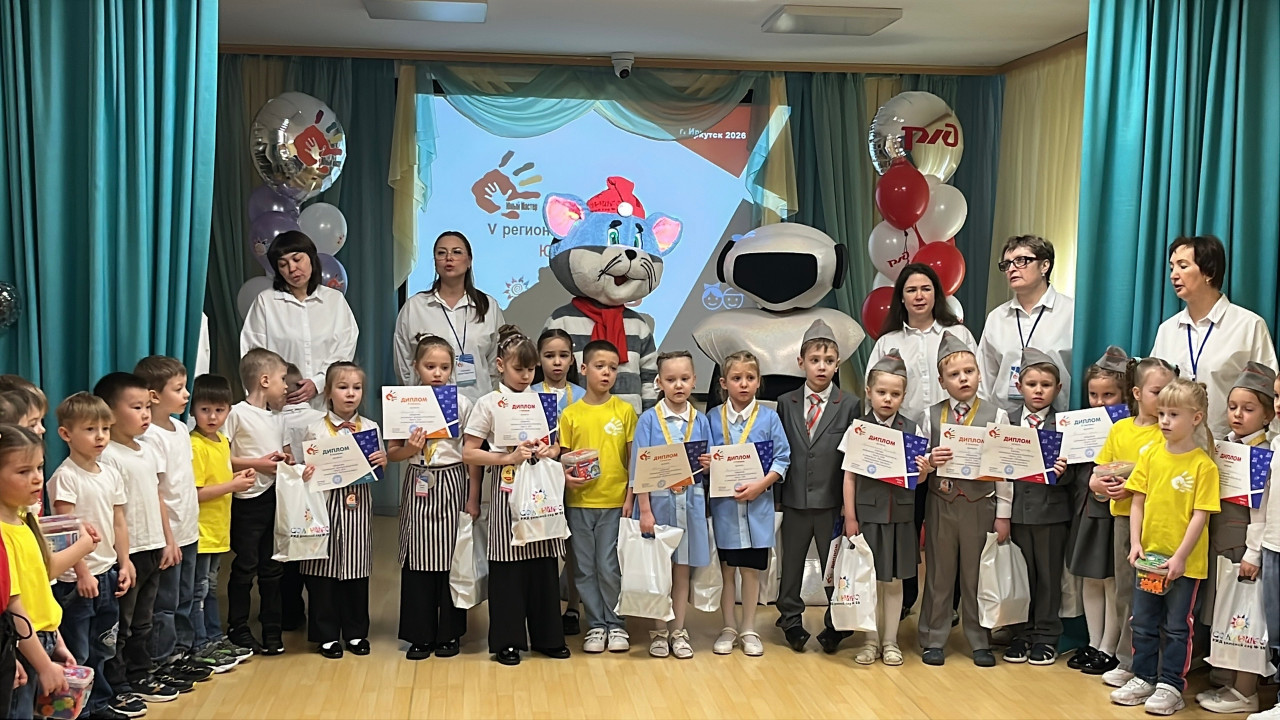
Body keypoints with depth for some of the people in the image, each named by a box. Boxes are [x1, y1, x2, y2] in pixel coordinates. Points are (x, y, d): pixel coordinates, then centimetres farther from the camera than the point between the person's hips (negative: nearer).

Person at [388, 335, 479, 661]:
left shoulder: (462, 404, 0)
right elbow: (391, 453, 6)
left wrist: (473, 499, -3)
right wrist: (409, 449, -16)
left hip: (452, 486, -1)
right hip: (418, 486, 1)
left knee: (452, 558, 2)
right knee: (417, 559, 2)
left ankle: (449, 634, 15)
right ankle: (420, 634, 13)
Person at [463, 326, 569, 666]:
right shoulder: (488, 404, -2)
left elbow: (555, 444, 19)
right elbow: (468, 453, -5)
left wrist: (550, 451, -4)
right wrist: (509, 457, -16)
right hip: (508, 489, -4)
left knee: (544, 561, 6)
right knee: (508, 565, -1)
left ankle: (547, 636, 17)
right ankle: (508, 641, 10)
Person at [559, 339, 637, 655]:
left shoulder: (625, 410, 0)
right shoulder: (570, 414, 2)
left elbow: (634, 458, 2)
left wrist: (630, 497, -4)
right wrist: (566, 477, -15)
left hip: (614, 501, -1)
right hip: (579, 502, 2)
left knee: (610, 567, 1)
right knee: (585, 568, 7)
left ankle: (616, 624, 17)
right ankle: (596, 625, 20)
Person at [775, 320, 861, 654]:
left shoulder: (849, 405, -1)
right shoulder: (786, 403, 5)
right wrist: (776, 495, -1)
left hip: (833, 501, -2)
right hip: (795, 501, 2)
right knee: (791, 564, 12)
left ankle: (836, 626, 22)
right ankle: (791, 621, 27)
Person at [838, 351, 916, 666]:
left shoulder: (911, 430, 2)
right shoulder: (857, 429, -1)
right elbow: (849, 477, 0)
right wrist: (850, 517, -5)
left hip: (900, 515, 1)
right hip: (867, 513, -1)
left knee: (894, 580, 10)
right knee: (869, 580, 7)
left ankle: (890, 641, 21)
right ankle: (872, 640, 20)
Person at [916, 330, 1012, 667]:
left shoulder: (996, 416, -2)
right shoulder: (932, 416, 3)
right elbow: (918, 464, 6)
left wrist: (1003, 514, -4)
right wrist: (930, 461, -17)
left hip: (980, 506, -1)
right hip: (941, 503, 1)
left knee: (977, 575, 8)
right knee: (939, 574, 10)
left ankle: (980, 642, 20)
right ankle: (933, 640, 20)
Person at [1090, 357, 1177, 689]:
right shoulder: (1119, 429, 8)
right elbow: (1097, 473, 15)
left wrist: (1134, 487, -21)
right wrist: (1099, 483, -6)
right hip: (1123, 516, 5)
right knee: (1124, 590, 12)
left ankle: (1128, 660, 10)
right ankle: (1131, 660, 24)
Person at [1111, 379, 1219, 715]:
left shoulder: (1203, 465, -11)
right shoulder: (1152, 456, 2)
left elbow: (1200, 516, -13)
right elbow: (1138, 502, 5)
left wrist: (1180, 557, -17)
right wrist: (1136, 544, -4)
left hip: (1185, 561, -5)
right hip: (1150, 557, 5)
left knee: (1176, 626, 7)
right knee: (1143, 622, 14)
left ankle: (1170, 686, 18)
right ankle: (1144, 679, 27)